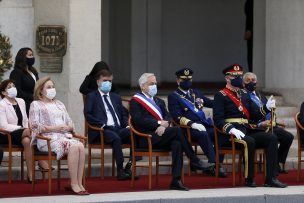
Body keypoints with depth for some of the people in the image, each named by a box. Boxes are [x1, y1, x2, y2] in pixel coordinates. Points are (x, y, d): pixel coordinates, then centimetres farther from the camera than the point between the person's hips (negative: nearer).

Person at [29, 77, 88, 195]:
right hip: (48, 139, -6)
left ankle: (79, 183, -30)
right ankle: (74, 184, -29)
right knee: (74, 147, -32)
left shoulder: (59, 104, 26)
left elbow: (70, 124, 22)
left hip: (65, 136, 6)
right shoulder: (36, 105, 7)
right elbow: (35, 126, -5)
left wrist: (67, 127, -3)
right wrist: (54, 128, -13)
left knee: (81, 146, -28)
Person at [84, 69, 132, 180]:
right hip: (101, 130, -5)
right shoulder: (92, 97, 11)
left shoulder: (116, 97, 29)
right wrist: (101, 124, -16)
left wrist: (127, 125, 6)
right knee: (115, 138, -38)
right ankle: (120, 171, -35)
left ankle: (129, 167, -21)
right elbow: (88, 115, -3)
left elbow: (123, 115, 28)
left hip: (119, 128, 5)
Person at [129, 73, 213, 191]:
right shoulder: (135, 101, 6)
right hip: (146, 139, -6)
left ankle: (176, 180, -34)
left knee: (177, 144, -29)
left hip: (161, 136, 6)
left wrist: (164, 125, -10)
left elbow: (167, 117, 14)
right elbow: (138, 120, -9)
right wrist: (159, 123, -12)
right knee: (177, 130, -27)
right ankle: (194, 161, -18)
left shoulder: (159, 102, 27)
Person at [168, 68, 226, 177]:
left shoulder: (196, 93, 25)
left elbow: (211, 103, 32)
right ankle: (214, 163, -36)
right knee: (203, 134, -37)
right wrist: (192, 124, -23)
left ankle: (215, 165, -21)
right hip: (188, 128, -6)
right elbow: (177, 117, -8)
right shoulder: (173, 97, 5)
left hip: (204, 125, 6)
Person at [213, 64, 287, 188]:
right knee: (249, 142, -36)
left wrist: (267, 107, -3)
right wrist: (232, 130, -26)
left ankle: (270, 179, -19)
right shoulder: (220, 96, 0)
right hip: (229, 134, -7)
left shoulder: (245, 94, 22)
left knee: (272, 138, -14)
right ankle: (249, 179, -24)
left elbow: (254, 113, 16)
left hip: (246, 130, 7)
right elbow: (218, 119, -11)